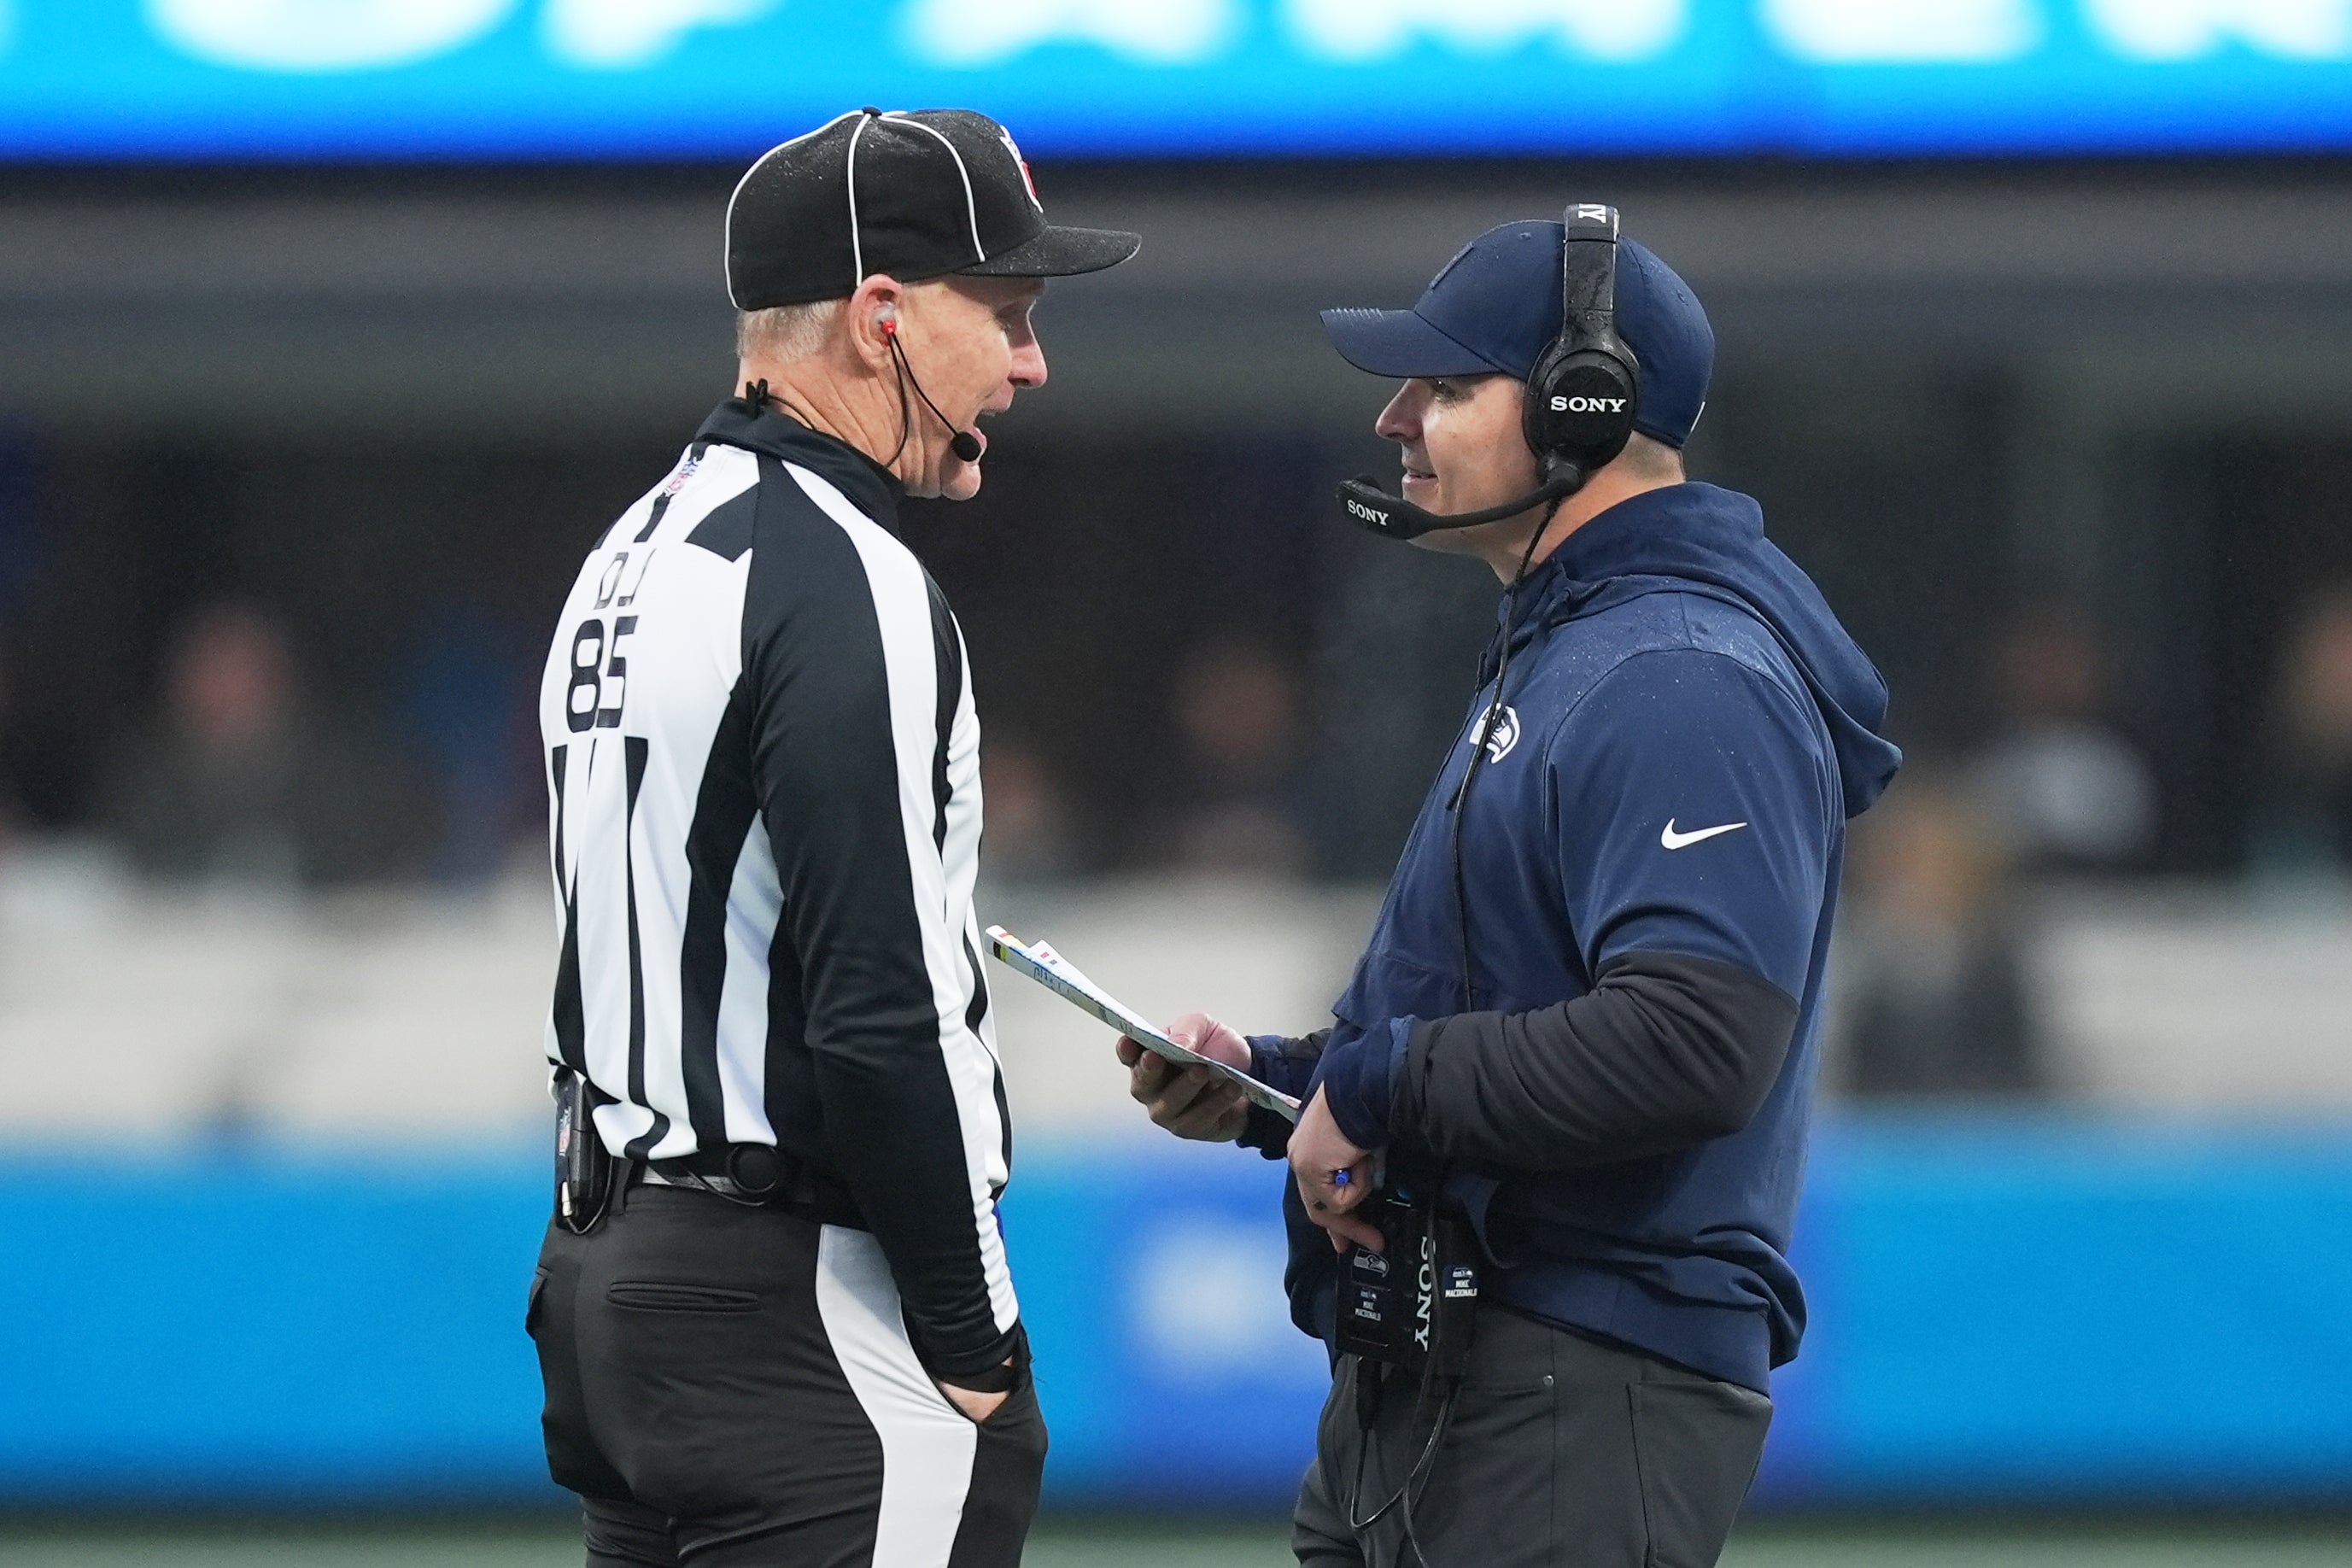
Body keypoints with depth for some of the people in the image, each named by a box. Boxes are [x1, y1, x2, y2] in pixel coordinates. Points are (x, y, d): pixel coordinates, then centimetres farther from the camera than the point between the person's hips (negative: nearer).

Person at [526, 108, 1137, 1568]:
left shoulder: (632, 559, 17)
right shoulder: (848, 588, -14)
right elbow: (885, 1019, -20)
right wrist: (978, 1350, -14)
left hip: (601, 1278, 10)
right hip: (796, 1318, -10)